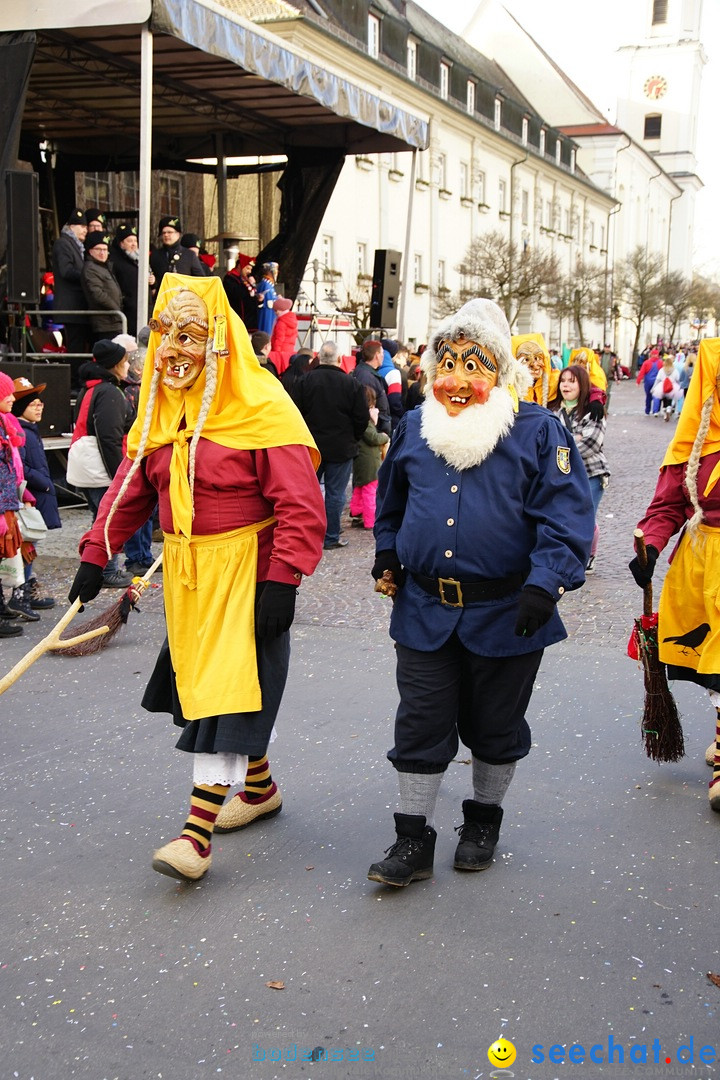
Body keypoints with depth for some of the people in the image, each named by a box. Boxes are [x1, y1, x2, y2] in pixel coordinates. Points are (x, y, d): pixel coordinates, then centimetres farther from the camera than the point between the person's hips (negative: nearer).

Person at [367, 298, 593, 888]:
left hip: (505, 613, -2)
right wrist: (387, 556, 18)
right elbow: (391, 500, 22)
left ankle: (484, 818, 35)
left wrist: (545, 582, -23)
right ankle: (414, 839, 16)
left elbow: (566, 513, -13)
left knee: (494, 725, 14)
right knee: (421, 724, 4)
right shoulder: (413, 429, 6)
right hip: (425, 611, 3)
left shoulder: (538, 431, -7)